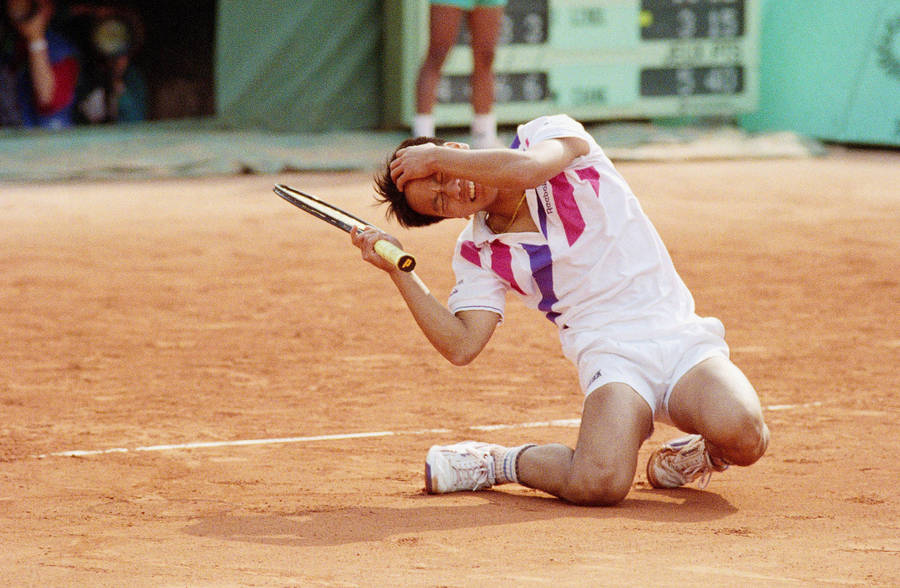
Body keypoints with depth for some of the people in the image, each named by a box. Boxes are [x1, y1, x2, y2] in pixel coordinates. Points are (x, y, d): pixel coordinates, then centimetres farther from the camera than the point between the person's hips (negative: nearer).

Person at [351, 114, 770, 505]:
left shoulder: (552, 133, 1)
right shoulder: (477, 253, 7)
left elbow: (527, 169, -23)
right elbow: (462, 346, -2)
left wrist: (436, 159, -11)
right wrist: (398, 270, -6)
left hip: (680, 337, 0)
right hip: (610, 355, 0)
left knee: (741, 435, -32)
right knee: (597, 483, -32)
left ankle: (695, 456, 4)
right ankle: (499, 463, -1)